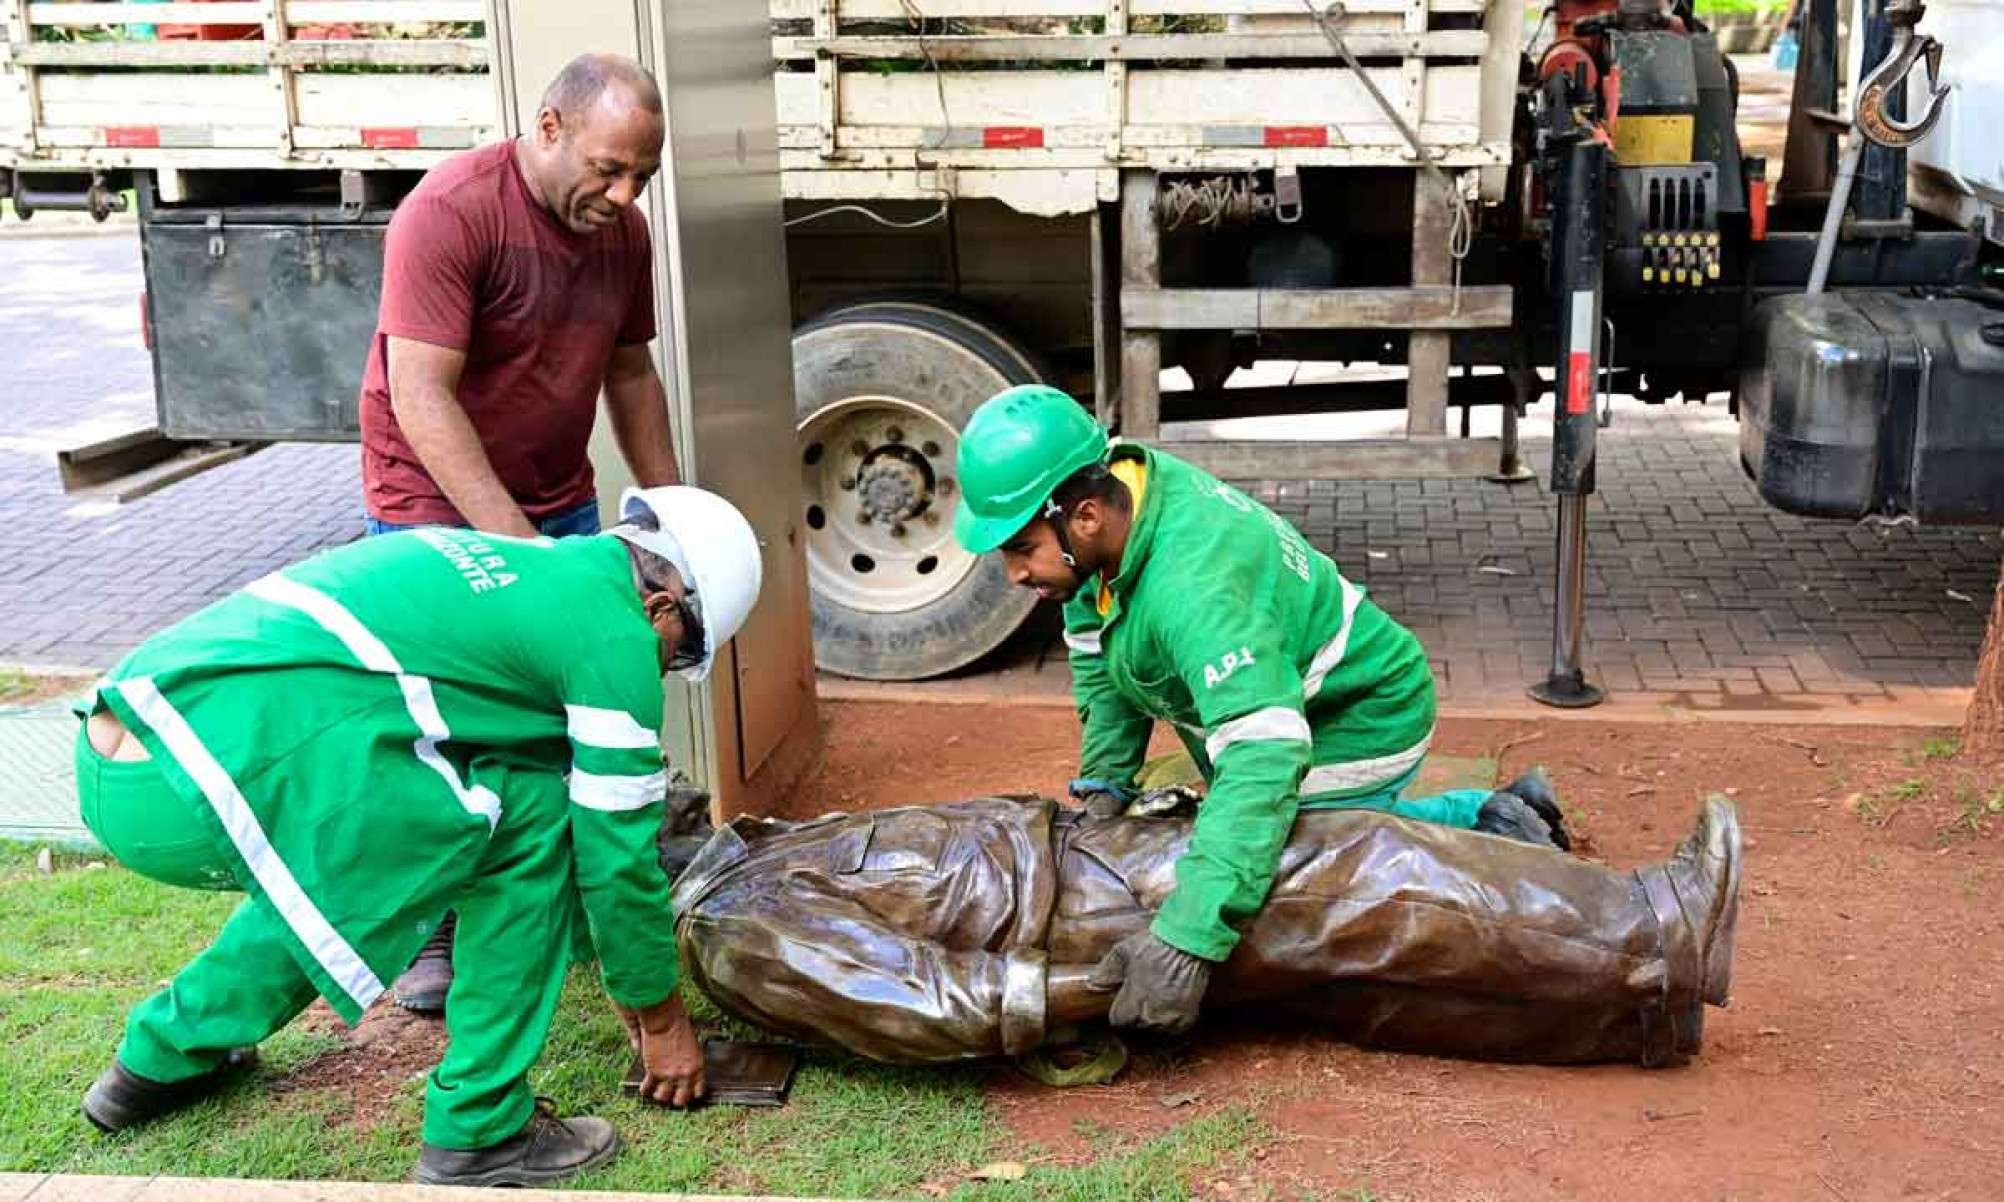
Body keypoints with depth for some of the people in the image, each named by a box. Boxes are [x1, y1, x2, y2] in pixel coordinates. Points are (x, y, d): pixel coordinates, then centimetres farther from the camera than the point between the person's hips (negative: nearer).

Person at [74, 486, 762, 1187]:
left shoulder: (499, 560, 27)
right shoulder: (614, 633, 0)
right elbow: (618, 850, 7)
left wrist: (617, 967, 43)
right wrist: (665, 1019, 23)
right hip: (202, 779, -10)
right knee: (529, 813, 1)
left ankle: (161, 1059, 43)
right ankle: (479, 1129, 9)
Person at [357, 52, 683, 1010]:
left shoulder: (622, 229, -1)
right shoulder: (449, 213, -22)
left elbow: (630, 373, 12)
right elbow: (422, 401, -27)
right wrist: (517, 544, -32)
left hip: (560, 504, 6)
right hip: (438, 508, -6)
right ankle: (430, 931, 14)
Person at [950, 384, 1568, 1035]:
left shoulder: (1192, 585, -40)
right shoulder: (1119, 479, -12)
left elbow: (1266, 755, -50)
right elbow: (1097, 650, 3)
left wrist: (1185, 937, -55)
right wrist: (1102, 784, -4)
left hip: (1357, 730, -10)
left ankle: (1494, 837, 4)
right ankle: (1493, 816, 27)